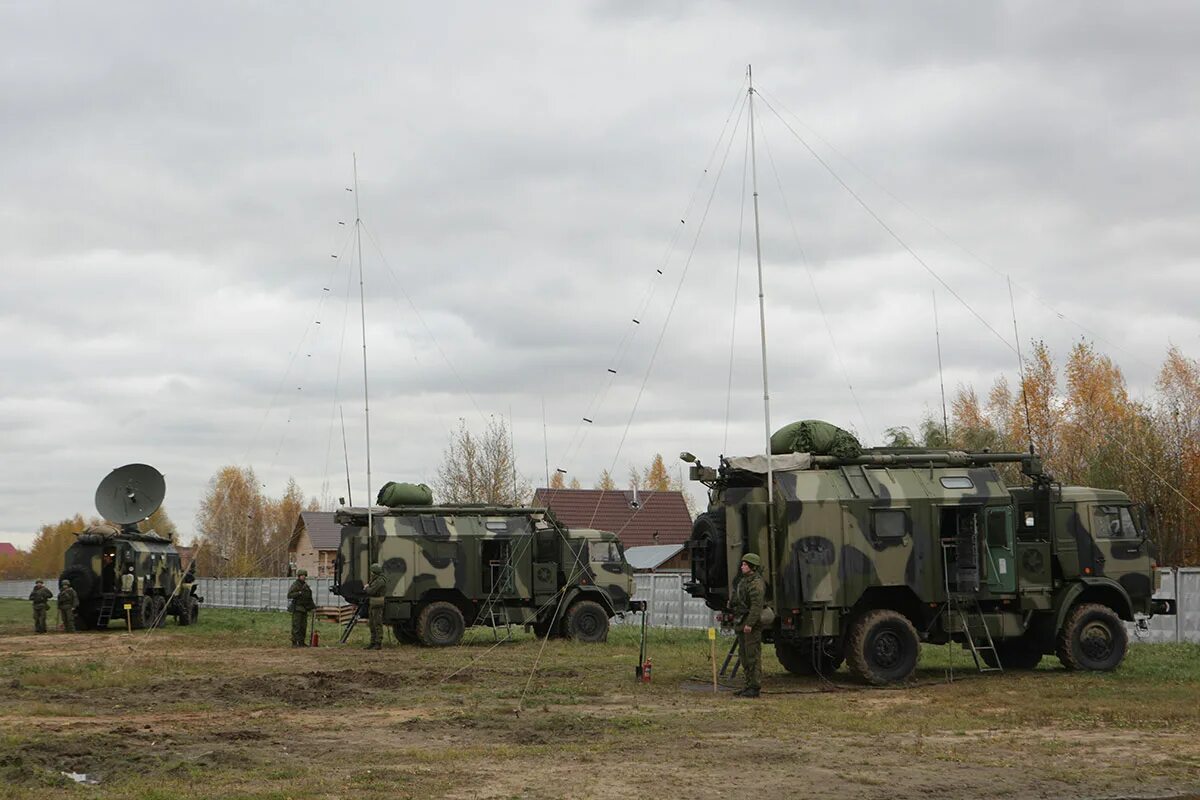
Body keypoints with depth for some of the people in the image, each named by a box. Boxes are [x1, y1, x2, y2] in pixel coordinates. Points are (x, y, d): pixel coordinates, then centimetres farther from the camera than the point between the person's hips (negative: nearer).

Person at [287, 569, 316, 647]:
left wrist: (313, 605, 18)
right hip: (297, 608, -8)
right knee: (296, 626, -8)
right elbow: (289, 595, -17)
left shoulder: (306, 586, 18)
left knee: (303, 626, 8)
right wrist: (299, 593, -25)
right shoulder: (295, 585, -6)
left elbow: (309, 598, 26)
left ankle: (301, 642, 13)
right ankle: (294, 642, -7)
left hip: (304, 609, 8)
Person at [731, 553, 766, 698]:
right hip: (742, 624, 11)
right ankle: (749, 685, 20)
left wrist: (750, 624, -27)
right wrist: (737, 621, 21)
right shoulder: (744, 580, 17)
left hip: (752, 625, -11)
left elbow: (757, 605, -23)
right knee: (744, 655, 14)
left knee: (753, 655, -8)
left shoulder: (756, 583, -15)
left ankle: (755, 688, -6)